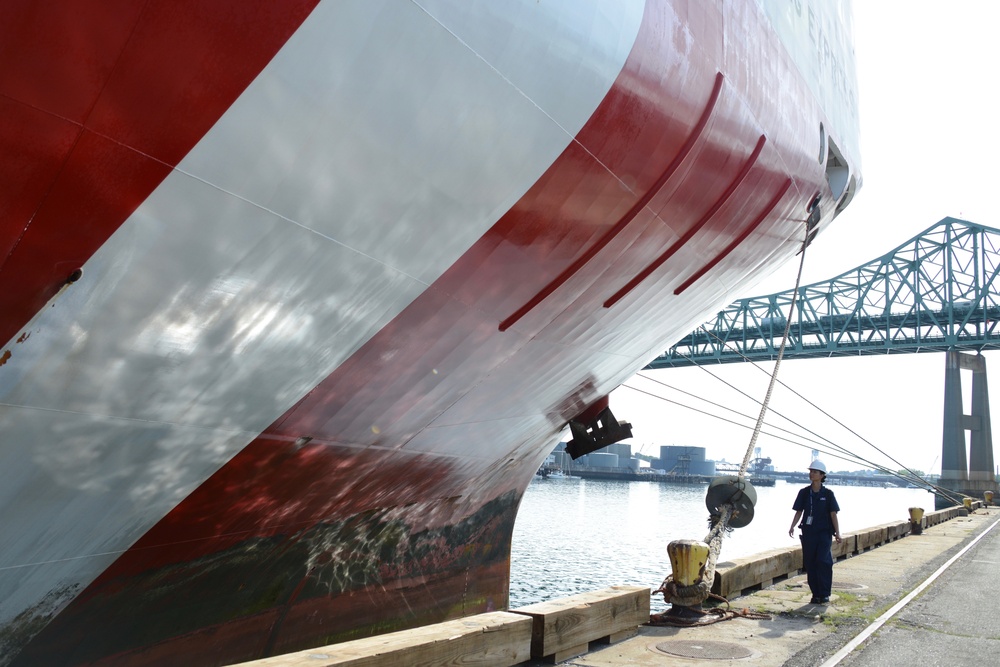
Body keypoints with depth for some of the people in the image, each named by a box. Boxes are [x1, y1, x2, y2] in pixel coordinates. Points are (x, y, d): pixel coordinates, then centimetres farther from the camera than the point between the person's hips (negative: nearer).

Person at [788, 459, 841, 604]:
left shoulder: (828, 494, 0)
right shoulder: (804, 492, 5)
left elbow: (833, 514, 0)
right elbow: (799, 512, 6)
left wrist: (837, 533, -7)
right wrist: (792, 527, -7)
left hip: (824, 532, -2)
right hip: (808, 532, 3)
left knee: (823, 561, -12)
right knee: (810, 563, 3)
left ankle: (825, 594, 1)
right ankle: (815, 594, 13)